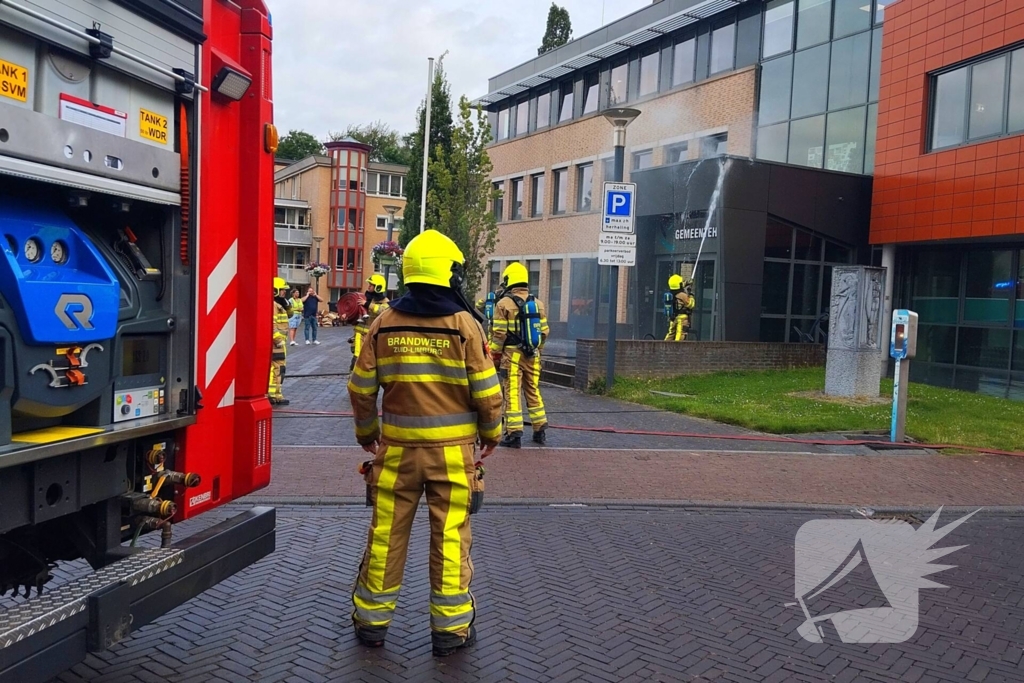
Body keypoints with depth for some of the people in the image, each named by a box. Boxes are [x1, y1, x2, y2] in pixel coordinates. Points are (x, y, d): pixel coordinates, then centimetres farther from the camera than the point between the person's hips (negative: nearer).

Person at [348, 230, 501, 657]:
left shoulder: (384, 324, -1)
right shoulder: (464, 324, -9)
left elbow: (361, 388, 3)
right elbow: (485, 392, -7)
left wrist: (365, 432, 19)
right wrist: (491, 433, 10)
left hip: (396, 447, 2)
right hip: (452, 450, -2)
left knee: (386, 535, 13)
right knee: (450, 538, 7)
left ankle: (371, 620, 26)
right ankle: (451, 627, 17)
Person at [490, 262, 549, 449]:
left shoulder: (504, 303, -8)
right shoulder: (538, 303, 7)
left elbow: (499, 334, -10)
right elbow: (544, 331, 10)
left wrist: (494, 354, 1)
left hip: (512, 355, -5)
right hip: (532, 355, 5)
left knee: (512, 393, -1)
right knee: (533, 391, 16)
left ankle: (514, 434, -2)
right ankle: (540, 430, 22)